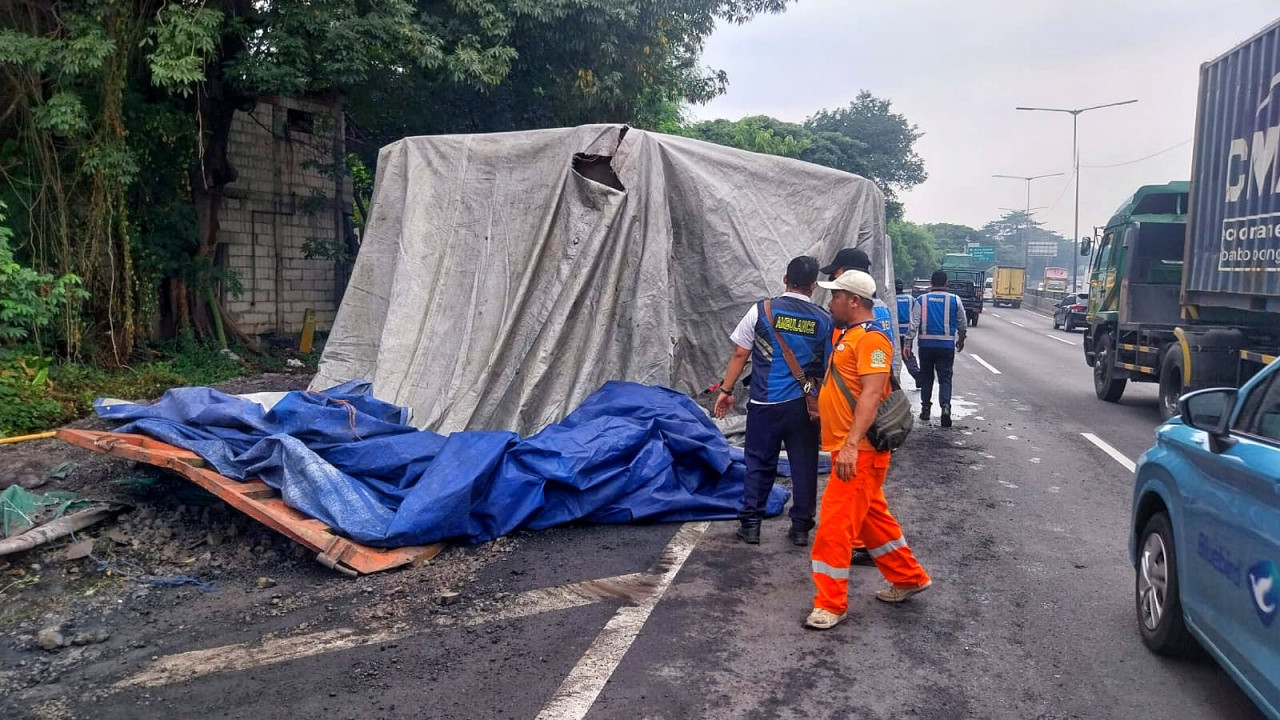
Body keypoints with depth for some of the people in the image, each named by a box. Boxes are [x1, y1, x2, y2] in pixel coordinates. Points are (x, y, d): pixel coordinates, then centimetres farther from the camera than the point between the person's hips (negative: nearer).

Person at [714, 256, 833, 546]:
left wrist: (726, 390, 6)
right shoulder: (824, 320, -1)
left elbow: (740, 354, -2)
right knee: (804, 465, 10)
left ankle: (750, 524, 13)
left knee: (759, 462, 9)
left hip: (765, 403, -1)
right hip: (805, 405, 1)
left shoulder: (761, 310, -4)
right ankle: (801, 527, 17)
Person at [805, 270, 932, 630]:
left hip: (860, 451, -10)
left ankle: (832, 604, 5)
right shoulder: (845, 333, 14)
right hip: (846, 447, 10)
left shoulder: (870, 338, -18)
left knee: (834, 526, -6)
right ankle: (908, 578, 34)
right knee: (871, 516, 20)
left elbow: (872, 394, -27)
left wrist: (851, 445, -34)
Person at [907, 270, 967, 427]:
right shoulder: (955, 300, 0)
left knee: (926, 377, 14)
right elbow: (962, 323, 9)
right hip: (947, 345, -1)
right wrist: (961, 340, 25)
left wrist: (908, 343, -1)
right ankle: (945, 406, -19)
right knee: (945, 378, 1)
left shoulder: (921, 300, -1)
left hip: (926, 344, 1)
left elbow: (914, 323, -5)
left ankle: (925, 408, 18)